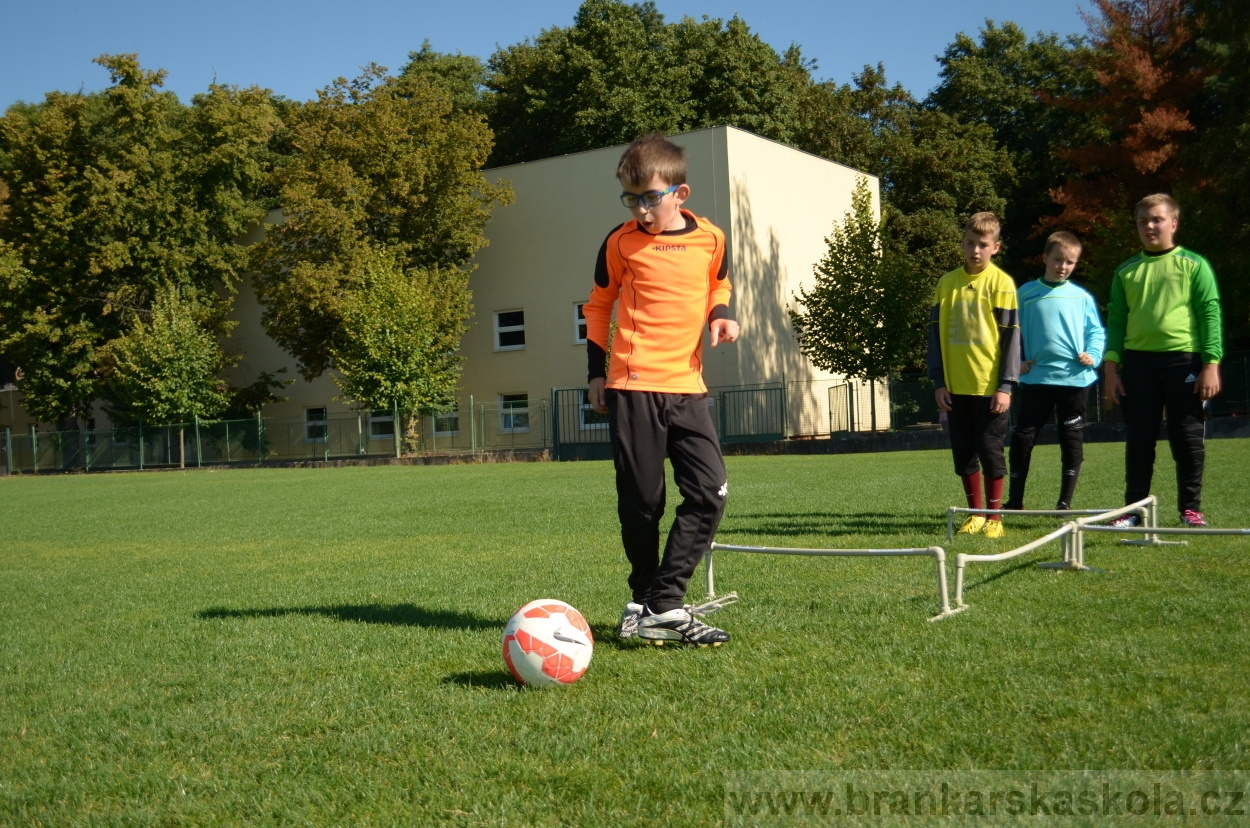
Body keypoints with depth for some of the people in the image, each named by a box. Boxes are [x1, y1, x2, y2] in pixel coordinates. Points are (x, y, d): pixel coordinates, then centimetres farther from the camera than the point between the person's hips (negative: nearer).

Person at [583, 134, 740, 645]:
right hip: (632, 388, -3)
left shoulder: (710, 239, 4)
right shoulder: (621, 243, -1)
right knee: (641, 502, 2)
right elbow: (598, 306, 10)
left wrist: (720, 315, 0)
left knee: (710, 493, -7)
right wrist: (596, 372, 7)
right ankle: (646, 600, 19)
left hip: (687, 387, 3)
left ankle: (663, 604, -3)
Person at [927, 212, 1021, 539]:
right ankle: (975, 513, 21)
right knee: (963, 451, 8)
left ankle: (994, 516, 12)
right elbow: (936, 332, 9)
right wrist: (939, 381, 3)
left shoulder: (1000, 282, -4)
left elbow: (1011, 336, -6)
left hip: (990, 386, -4)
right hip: (956, 386, 4)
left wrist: (1005, 385, -10)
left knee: (989, 449, 0)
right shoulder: (947, 282, 7)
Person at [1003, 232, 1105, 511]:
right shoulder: (1025, 294, 3)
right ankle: (1014, 501, 8)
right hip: (1036, 377, 0)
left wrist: (1093, 355, -8)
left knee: (1072, 440, 6)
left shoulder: (1082, 297, 4)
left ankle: (1065, 502, 15)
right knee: (1022, 437, -1)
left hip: (1074, 377, 1)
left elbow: (1096, 331, 9)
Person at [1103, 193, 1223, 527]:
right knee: (1139, 440, 5)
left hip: (1184, 360, -2)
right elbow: (1116, 321, 12)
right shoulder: (1126, 272, 12)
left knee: (1188, 439, 2)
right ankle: (1133, 509, 11)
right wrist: (1111, 366, 3)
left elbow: (1210, 314, -1)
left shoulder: (1193, 265, 3)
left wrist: (1211, 363, -9)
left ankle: (1191, 509, 11)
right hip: (1137, 362, 3)